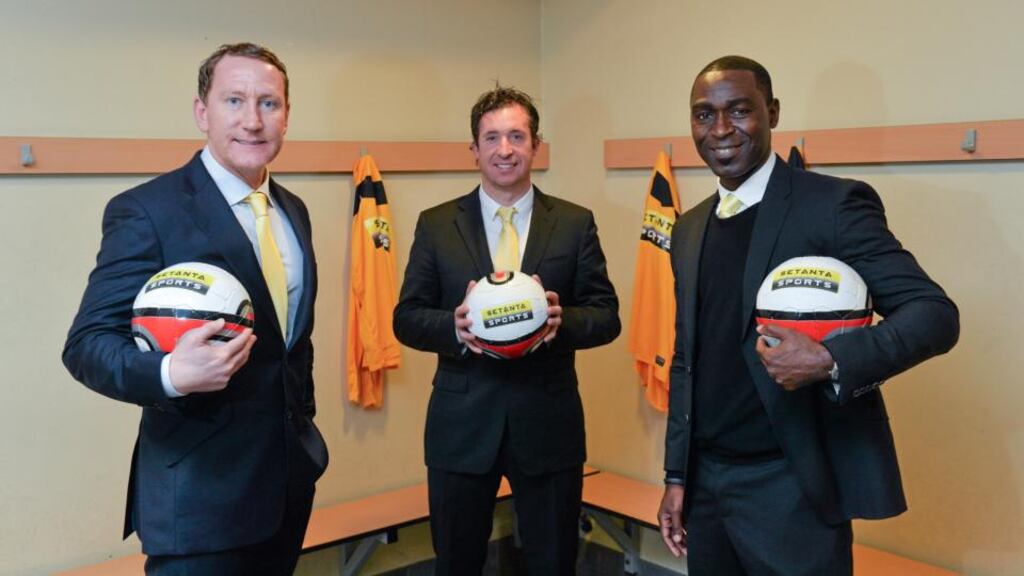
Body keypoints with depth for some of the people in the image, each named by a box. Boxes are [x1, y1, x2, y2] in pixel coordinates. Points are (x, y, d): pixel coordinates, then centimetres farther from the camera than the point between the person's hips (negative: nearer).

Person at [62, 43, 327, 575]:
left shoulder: (293, 211, 8)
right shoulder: (146, 210, -14)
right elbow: (87, 343, -16)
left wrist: (303, 416, 15)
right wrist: (172, 374, -34)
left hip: (292, 472, 7)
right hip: (201, 490, -7)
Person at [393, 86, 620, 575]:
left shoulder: (575, 223, 2)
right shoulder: (436, 224, 2)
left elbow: (606, 316, 1)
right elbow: (407, 318, 1)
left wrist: (562, 320, -20)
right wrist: (454, 327, -20)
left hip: (548, 424, 0)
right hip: (461, 425, 0)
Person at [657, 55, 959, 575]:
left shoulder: (833, 203, -10)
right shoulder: (689, 229, 9)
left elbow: (934, 313, -13)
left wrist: (829, 361, -28)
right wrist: (677, 474, 11)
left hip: (791, 489, -5)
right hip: (705, 481, 6)